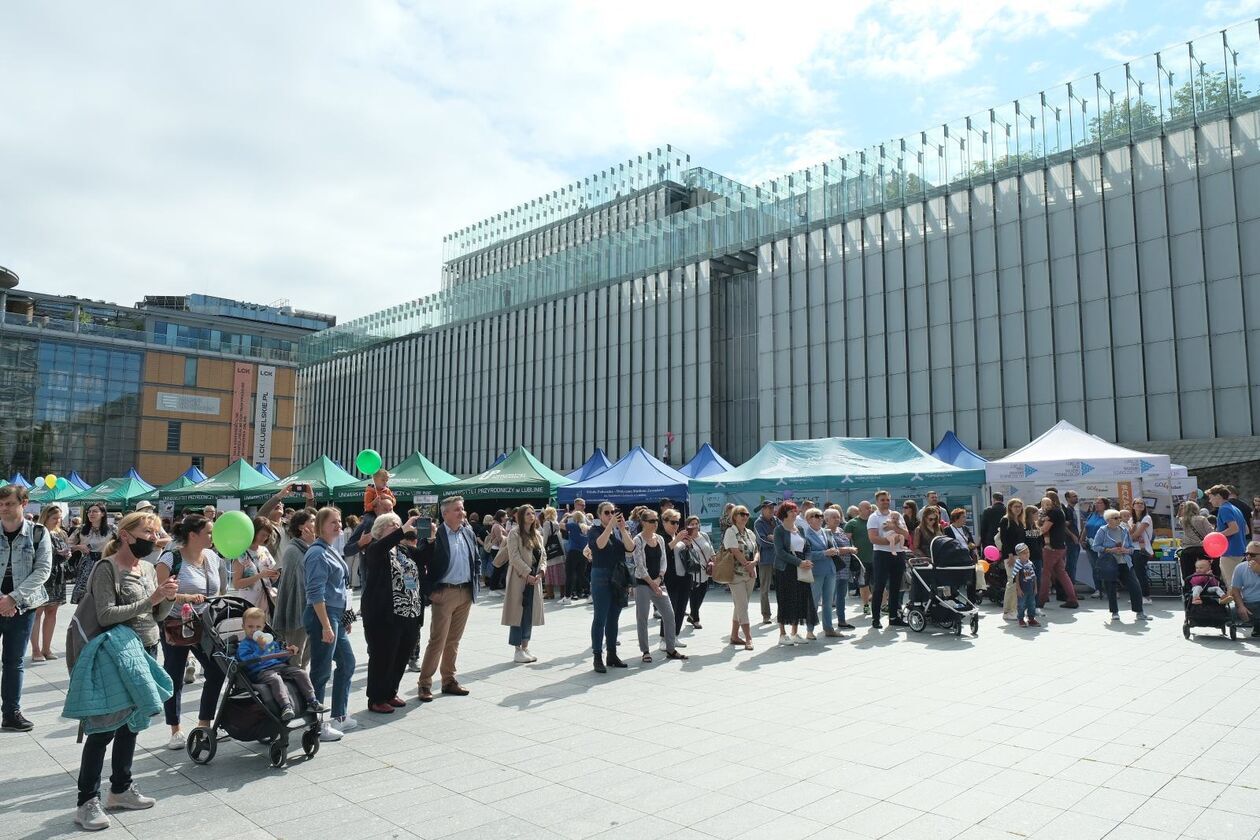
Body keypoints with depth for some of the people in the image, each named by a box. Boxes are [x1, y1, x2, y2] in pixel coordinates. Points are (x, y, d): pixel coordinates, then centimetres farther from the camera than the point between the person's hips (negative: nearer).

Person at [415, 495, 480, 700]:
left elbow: (476, 559, 16)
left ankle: (449, 680, 25)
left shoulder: (468, 532, 9)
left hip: (466, 593, 6)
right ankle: (424, 684, 9)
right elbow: (422, 562, -13)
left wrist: (476, 585, 9)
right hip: (444, 593, -6)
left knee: (454, 640, 15)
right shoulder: (435, 534, -11)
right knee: (437, 641, -2)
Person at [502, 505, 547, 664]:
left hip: (534, 579, 7)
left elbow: (543, 555, 11)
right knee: (518, 613, -2)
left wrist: (541, 571, -6)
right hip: (519, 578, -7)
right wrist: (527, 573, -19)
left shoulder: (537, 534, 13)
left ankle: (525, 648, 18)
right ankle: (517, 651, 4)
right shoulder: (515, 533, -8)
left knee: (530, 614, 9)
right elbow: (514, 556, -15)